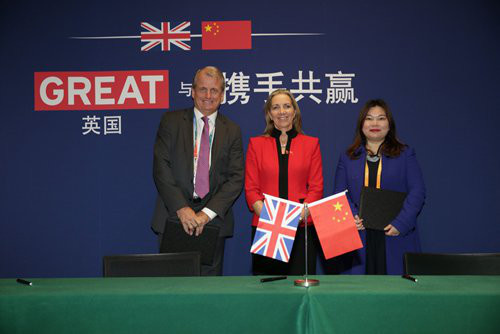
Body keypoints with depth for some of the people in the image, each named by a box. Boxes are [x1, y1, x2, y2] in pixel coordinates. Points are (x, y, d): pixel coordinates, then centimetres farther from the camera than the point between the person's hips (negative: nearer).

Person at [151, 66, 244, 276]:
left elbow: (236, 177, 0)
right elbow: (161, 168, -3)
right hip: (174, 215, -1)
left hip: (213, 219, 1)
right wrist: (181, 208, -14)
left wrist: (208, 213, -12)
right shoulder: (171, 121, 5)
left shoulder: (232, 131, 8)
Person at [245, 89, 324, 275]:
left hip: (302, 227, 0)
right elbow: (250, 188, 5)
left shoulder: (311, 143, 10)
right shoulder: (256, 143, 10)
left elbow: (316, 187, 5)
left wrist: (299, 214, -12)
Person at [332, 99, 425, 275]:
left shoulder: (405, 154, 8)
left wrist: (400, 223, -12)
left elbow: (417, 191, 0)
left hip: (396, 237, -1)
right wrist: (352, 217, -11)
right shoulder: (348, 157, 13)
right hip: (360, 237, 1)